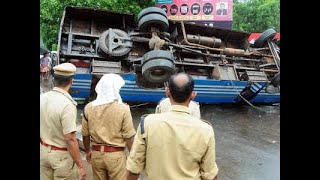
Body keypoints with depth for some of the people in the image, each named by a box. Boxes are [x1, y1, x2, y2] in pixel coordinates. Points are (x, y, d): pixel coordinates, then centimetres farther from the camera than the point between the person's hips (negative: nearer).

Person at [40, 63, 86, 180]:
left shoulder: (42, 98, -6)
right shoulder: (67, 105, -26)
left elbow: (43, 126, 4)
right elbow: (70, 139, -25)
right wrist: (80, 166, -18)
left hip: (43, 151, 6)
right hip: (61, 155, -6)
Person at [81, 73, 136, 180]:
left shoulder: (89, 108, -5)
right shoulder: (123, 109, -15)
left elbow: (85, 135, 4)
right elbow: (129, 137, -11)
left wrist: (87, 151, 20)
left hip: (96, 154, 4)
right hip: (116, 155, -3)